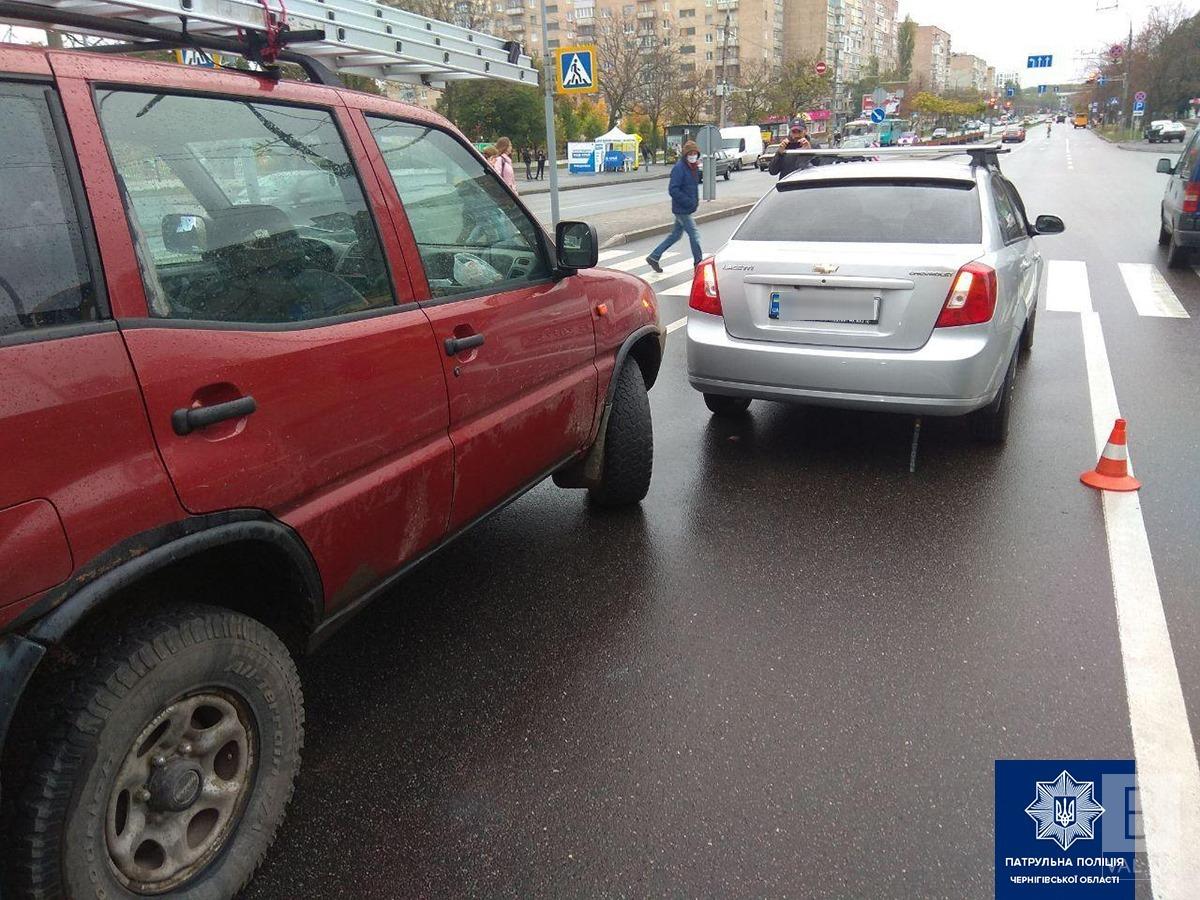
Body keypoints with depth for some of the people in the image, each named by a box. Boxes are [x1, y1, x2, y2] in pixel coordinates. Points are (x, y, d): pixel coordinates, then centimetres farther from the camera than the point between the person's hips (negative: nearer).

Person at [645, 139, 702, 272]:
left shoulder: (694, 168, 10)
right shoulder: (679, 168, -18)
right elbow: (673, 190, -23)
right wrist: (688, 201, -24)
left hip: (687, 209, 10)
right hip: (682, 210, -10)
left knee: (676, 235, 16)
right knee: (694, 235, -4)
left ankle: (653, 257, 24)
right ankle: (698, 265, 8)